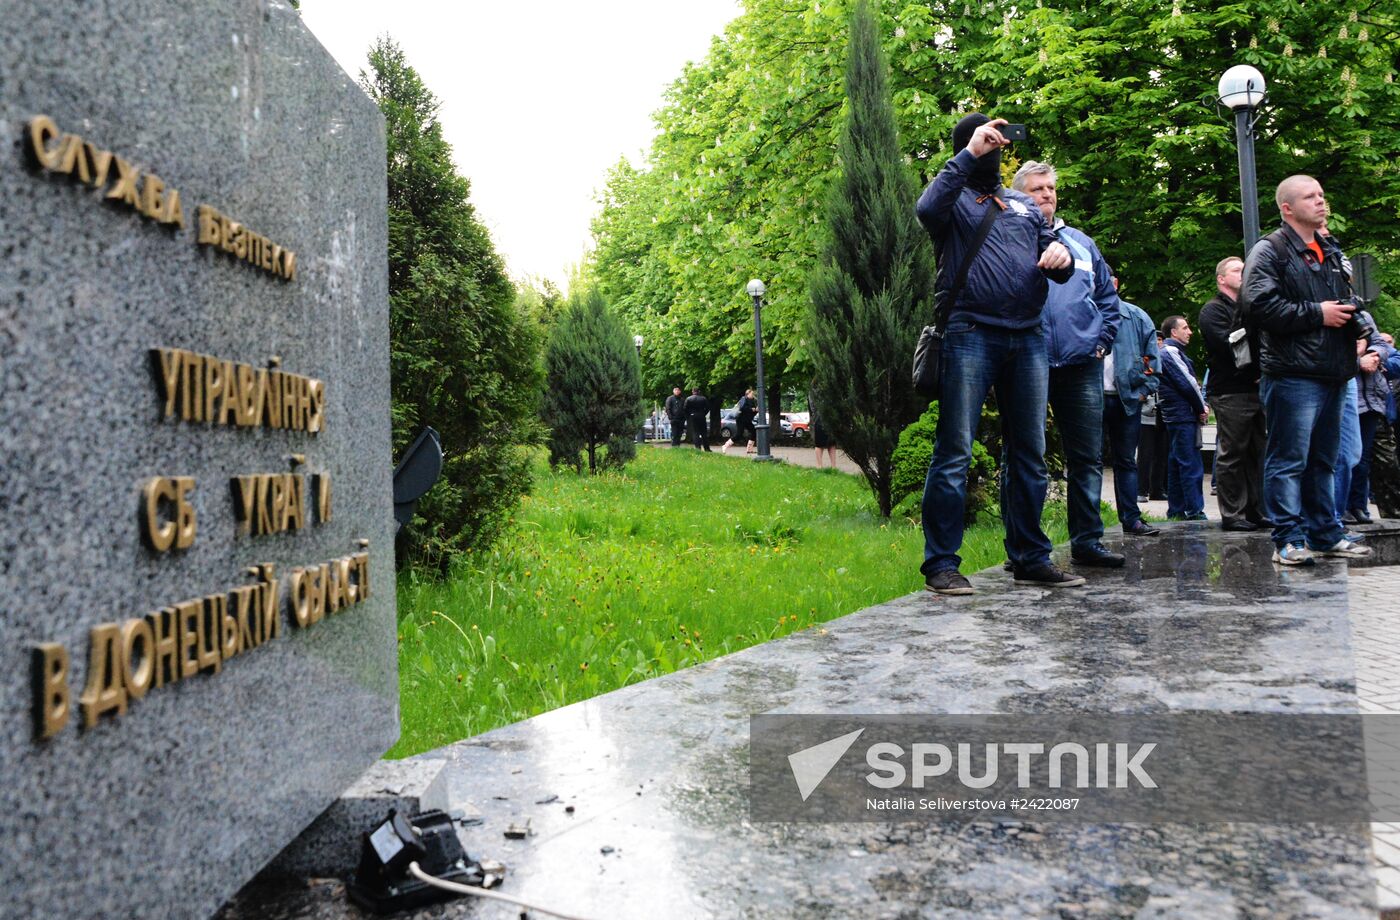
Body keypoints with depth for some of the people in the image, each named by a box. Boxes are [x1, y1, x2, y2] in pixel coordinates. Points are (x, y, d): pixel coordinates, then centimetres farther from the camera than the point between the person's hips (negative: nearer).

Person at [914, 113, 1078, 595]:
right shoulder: (954, 196, 10)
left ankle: (1031, 558, 16)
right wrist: (968, 155, -14)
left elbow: (1056, 266, 22)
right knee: (954, 453, -8)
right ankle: (941, 563, -4)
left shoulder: (1025, 205, 26)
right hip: (970, 335, -5)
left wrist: (1061, 256, -1)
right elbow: (928, 209, -15)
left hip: (1028, 338, 6)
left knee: (1030, 455, 8)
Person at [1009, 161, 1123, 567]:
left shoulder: (1081, 243, 18)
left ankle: (1087, 541, 15)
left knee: (1088, 457, 6)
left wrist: (1101, 340, 8)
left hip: (1081, 366, 4)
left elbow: (1108, 296, 21)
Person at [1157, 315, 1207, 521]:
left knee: (1176, 464, 11)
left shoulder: (1173, 352, 20)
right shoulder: (1171, 353, -11)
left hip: (1174, 417, 10)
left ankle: (1176, 510, 15)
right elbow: (1187, 384, -15)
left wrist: (1200, 405, 5)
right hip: (1183, 416, -10)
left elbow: (1189, 382, 17)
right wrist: (1201, 408, -5)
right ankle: (1195, 511, -8)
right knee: (1191, 465, -9)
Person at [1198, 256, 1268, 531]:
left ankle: (1256, 511, 14)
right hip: (1231, 392, -8)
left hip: (1255, 390, 8)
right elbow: (1226, 344, -18)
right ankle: (1232, 514, -2)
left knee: (1257, 453, 8)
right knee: (1232, 454, -6)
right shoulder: (1213, 310, -2)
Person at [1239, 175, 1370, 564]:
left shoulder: (1331, 253, 23)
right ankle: (1289, 539, -2)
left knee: (1322, 461, 13)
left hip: (1332, 375, 8)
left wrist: (1353, 317, 12)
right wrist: (1317, 314, -14)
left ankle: (1326, 534, 21)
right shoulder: (1270, 251, -4)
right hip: (1292, 374, -8)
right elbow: (1257, 304, -18)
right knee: (1288, 461, -6)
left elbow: (1343, 303, 35)